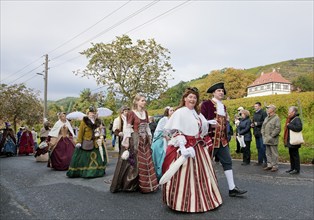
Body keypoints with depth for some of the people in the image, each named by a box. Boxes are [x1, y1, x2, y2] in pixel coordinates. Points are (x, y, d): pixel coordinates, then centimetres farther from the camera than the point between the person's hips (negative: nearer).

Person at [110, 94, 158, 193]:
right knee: (134, 163, -1)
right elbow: (128, 128, -12)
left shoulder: (145, 112, 10)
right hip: (134, 140, -6)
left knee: (146, 163, 8)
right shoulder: (132, 113, -9)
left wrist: (150, 139, 13)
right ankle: (131, 185, 14)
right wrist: (126, 143, -15)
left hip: (144, 141, 6)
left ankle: (145, 185, 19)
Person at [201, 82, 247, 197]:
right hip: (210, 140, -7)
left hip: (222, 140, 7)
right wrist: (210, 123, -28)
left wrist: (226, 138, 16)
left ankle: (232, 189, 13)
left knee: (227, 162, 6)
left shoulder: (223, 107, 15)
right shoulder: (206, 104, -7)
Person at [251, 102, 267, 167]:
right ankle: (260, 161, 21)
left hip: (261, 133, -8)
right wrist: (252, 124, 8)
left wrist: (258, 123, -16)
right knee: (258, 147, 13)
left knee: (263, 147, -7)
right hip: (256, 133, 8)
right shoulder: (255, 113, 16)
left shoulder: (263, 113, -9)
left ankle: (265, 161, 1)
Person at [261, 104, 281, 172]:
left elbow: (278, 129, -17)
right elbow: (263, 127, 22)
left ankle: (275, 166, 8)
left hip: (272, 140, -8)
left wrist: (271, 136, -16)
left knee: (274, 153, -1)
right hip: (267, 140, 8)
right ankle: (269, 165, 23)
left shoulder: (276, 118, -10)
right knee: (268, 153, 14)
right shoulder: (266, 118, 16)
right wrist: (263, 134, 10)